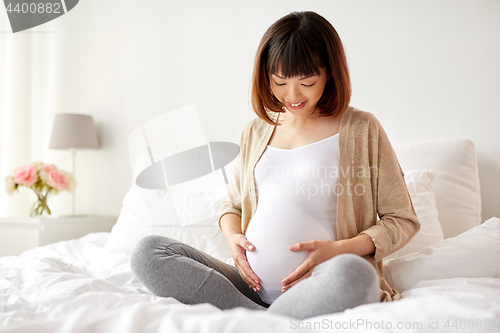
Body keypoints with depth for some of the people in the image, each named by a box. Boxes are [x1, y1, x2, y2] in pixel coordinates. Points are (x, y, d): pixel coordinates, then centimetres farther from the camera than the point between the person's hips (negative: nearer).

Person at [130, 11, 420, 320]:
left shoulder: (361, 129, 4)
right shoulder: (257, 131, 17)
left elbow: (403, 220, 5)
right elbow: (233, 205, 27)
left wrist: (340, 249, -11)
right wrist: (232, 236, 3)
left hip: (314, 284, -4)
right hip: (251, 283, 5)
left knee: (351, 273, -39)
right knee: (148, 251, -13)